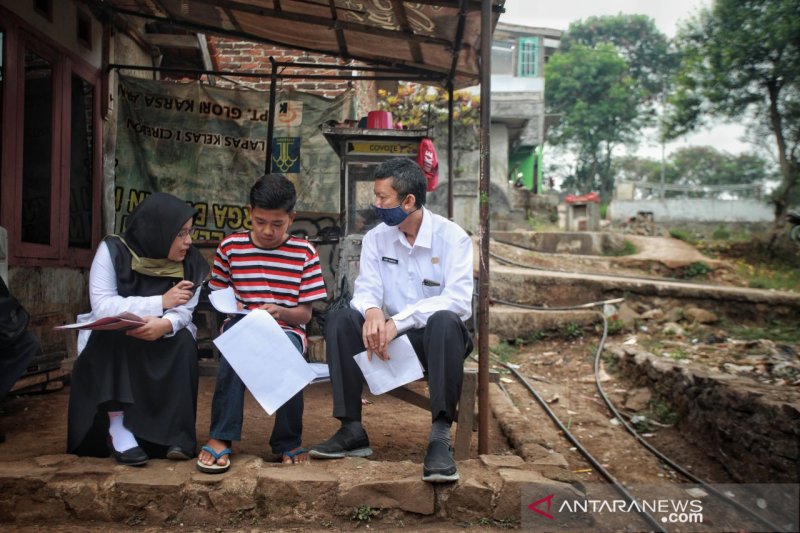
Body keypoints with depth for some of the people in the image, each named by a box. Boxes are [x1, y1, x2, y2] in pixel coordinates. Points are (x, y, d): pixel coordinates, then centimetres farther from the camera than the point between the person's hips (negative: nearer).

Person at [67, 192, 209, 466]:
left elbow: (183, 311, -18)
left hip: (163, 342, 2)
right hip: (109, 342, -1)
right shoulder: (112, 250, -15)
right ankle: (117, 426, -28)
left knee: (184, 342, -27)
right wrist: (161, 302, -28)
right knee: (114, 331, -32)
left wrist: (165, 324, -41)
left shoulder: (190, 263, -8)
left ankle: (176, 433, -20)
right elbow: (101, 306, -25)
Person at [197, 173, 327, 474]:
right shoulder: (230, 246, 5)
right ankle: (220, 438, -26)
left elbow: (305, 313, 1)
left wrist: (281, 311, -19)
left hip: (286, 328, 0)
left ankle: (288, 443, -14)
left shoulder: (304, 252, 2)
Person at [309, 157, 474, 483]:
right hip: (393, 336, 4)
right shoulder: (375, 238, 2)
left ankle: (440, 437, -34)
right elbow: (366, 289, -7)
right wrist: (372, 312, -33)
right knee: (339, 320, -19)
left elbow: (459, 300, -22)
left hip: (438, 340, -4)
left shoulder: (452, 237, -10)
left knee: (444, 321, -37)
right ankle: (352, 430, -18)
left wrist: (399, 321, -32)